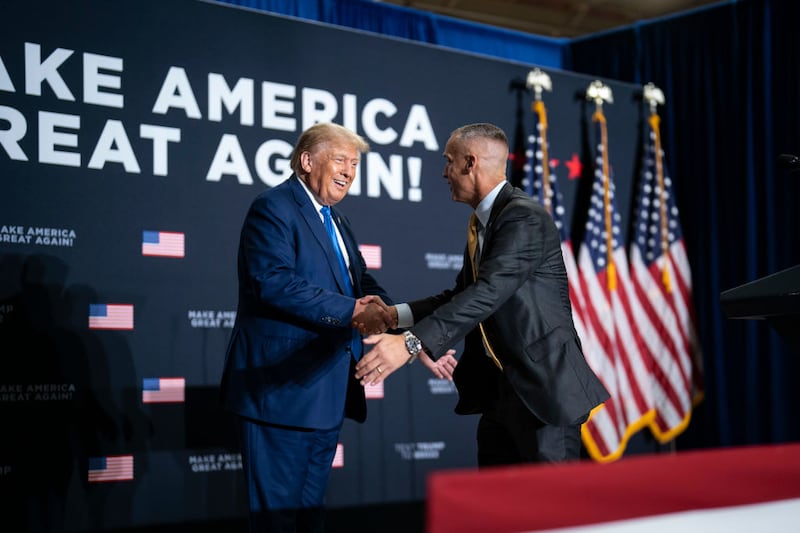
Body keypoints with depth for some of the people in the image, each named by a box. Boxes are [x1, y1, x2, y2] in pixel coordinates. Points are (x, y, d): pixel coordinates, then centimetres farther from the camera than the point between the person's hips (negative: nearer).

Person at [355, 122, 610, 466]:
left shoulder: (525, 218, -17)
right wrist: (395, 314, 2)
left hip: (545, 387, -9)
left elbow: (487, 294, -28)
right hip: (500, 387, 9)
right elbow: (462, 294, 16)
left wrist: (412, 343, -35)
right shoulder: (482, 222, 13)